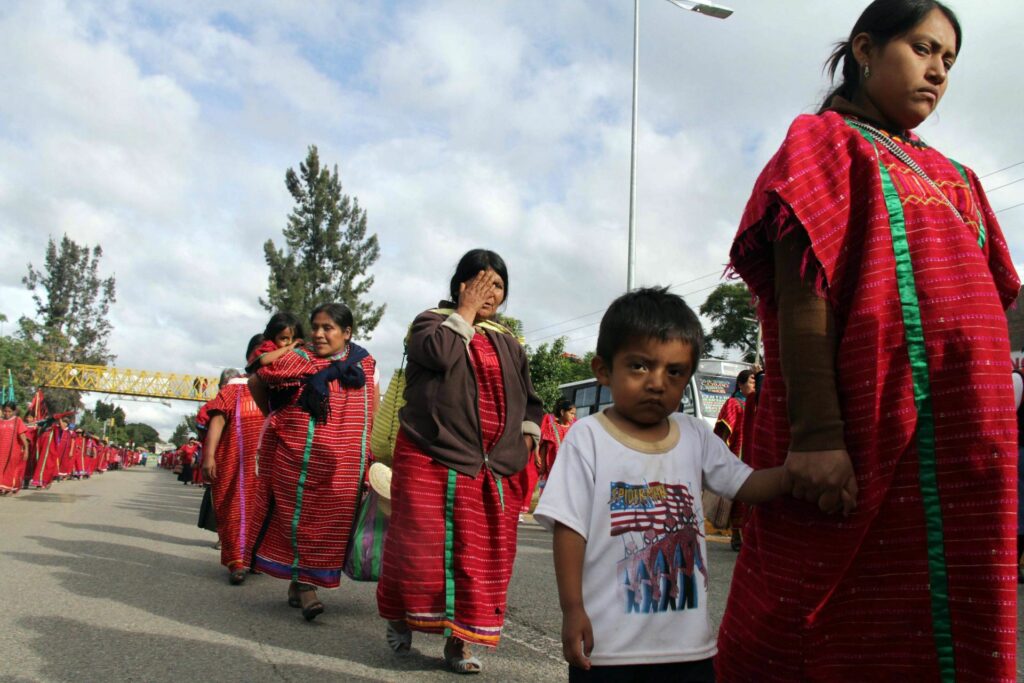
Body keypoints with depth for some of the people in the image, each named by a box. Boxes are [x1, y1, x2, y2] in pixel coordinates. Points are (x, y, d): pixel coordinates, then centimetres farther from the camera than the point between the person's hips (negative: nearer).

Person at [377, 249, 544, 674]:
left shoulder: (508, 344, 19)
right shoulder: (432, 321, 6)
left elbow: (530, 402, 24)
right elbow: (442, 353, -18)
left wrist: (526, 440, 8)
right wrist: (467, 310, -8)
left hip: (494, 470, 4)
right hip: (431, 459, -4)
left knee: (481, 556, 2)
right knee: (422, 545, 1)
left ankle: (459, 640, 14)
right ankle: (400, 618, 26)